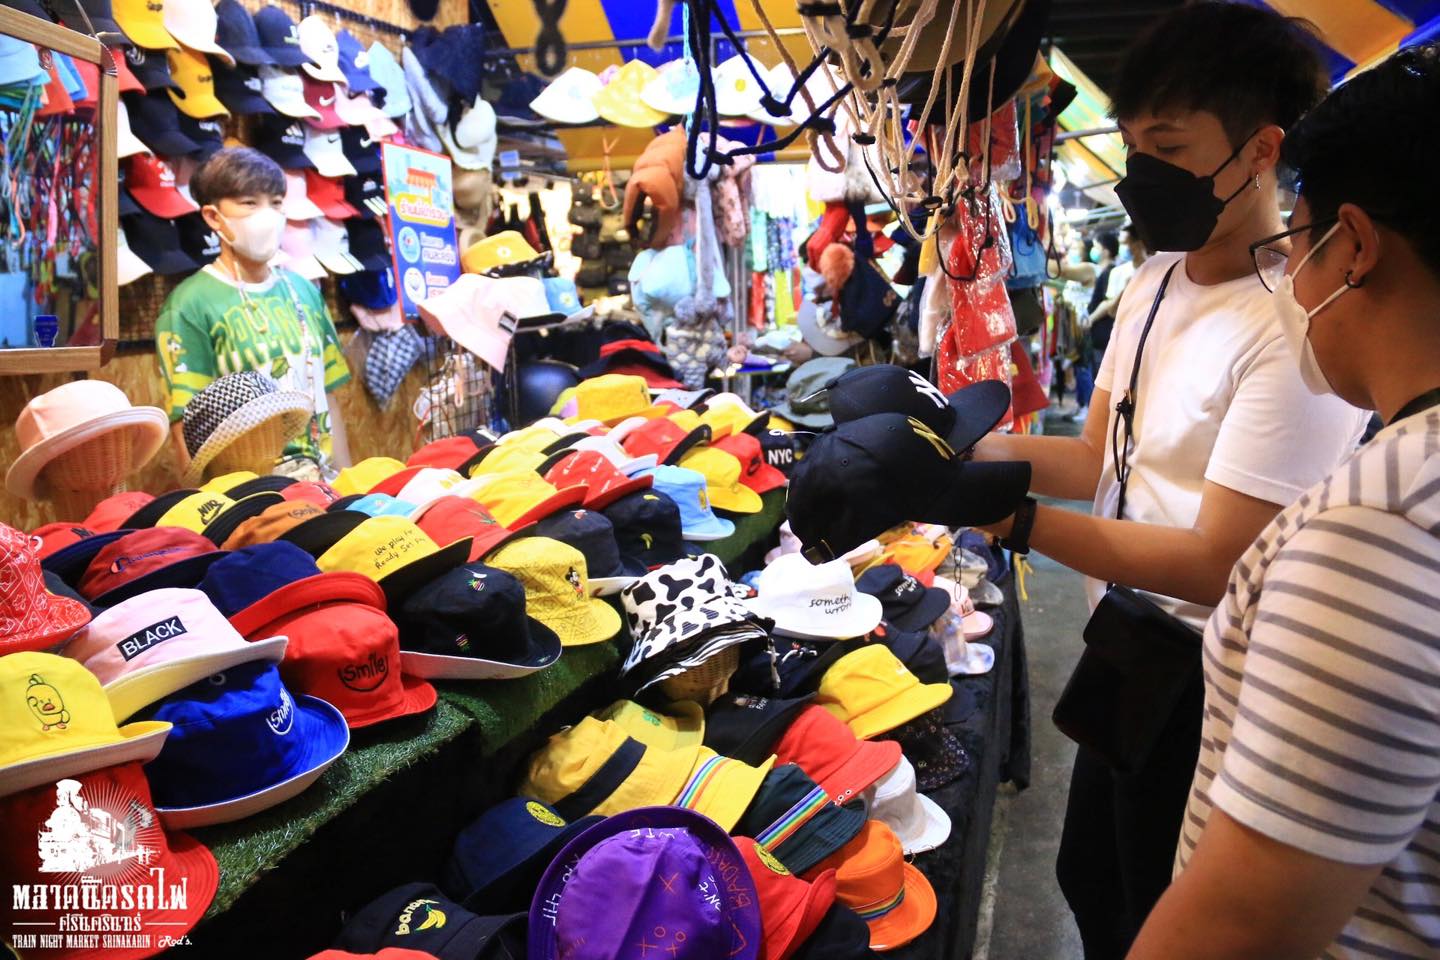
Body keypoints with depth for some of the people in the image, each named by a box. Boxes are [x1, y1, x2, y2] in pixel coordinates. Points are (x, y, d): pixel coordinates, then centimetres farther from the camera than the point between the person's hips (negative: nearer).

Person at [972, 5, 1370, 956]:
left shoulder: (1300, 331, -26)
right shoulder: (1154, 280, 3)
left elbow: (1215, 564, -25)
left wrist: (1015, 519, -30)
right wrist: (975, 445, -11)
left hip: (1204, 692, -8)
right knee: (1090, 880, 27)